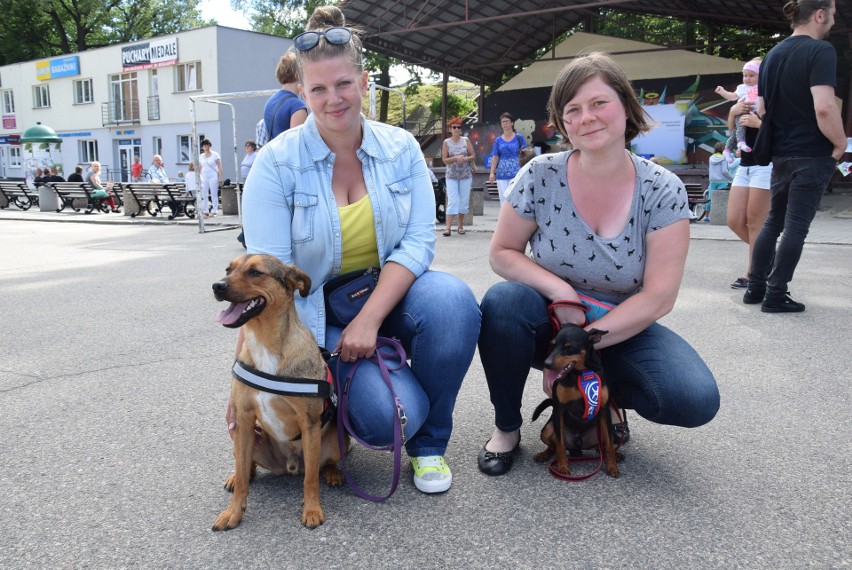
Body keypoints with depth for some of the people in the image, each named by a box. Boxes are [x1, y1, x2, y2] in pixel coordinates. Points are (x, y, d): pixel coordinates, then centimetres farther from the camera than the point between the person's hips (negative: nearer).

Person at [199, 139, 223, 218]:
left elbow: (219, 167, -1)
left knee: (214, 195, -3)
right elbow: (200, 168, 17)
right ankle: (205, 211, 4)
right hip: (204, 178, 4)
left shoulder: (215, 154, 3)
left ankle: (214, 211, 0)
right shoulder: (201, 156, 14)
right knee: (204, 195, 0)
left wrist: (220, 177, -9)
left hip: (213, 177, -4)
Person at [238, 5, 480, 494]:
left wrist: (369, 319, -22)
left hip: (391, 292, 3)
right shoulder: (276, 164, -10)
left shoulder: (401, 149, -3)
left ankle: (430, 443, -6)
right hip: (319, 311, -2)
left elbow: (419, 240, -10)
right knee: (388, 418, -25)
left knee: (452, 301, -31)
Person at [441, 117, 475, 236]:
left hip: (466, 175, 2)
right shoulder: (446, 142, 2)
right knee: (452, 201, -10)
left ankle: (461, 226, 17)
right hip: (451, 176, -2)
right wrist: (456, 158, -19)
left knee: (464, 201, 5)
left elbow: (473, 156, 3)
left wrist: (465, 159, -16)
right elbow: (444, 160, -3)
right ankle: (448, 227, -13)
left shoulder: (466, 140, 5)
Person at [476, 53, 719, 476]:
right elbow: (502, 253, -5)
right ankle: (507, 426, -6)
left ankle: (604, 395, 9)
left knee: (695, 400, -25)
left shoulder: (663, 191, -11)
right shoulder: (540, 176, -10)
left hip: (622, 329, 0)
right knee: (502, 301, -32)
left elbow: (659, 296, -15)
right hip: (550, 322, 1)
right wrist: (561, 293, -22)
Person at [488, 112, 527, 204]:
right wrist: (492, 173, -2)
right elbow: (495, 157, 8)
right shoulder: (498, 140, 10)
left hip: (516, 173, -3)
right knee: (503, 198, 5)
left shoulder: (519, 138, 4)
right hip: (501, 174, 3)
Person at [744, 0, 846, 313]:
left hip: (780, 154, 7)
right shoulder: (820, 51, -13)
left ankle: (755, 287, 18)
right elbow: (824, 108, -24)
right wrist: (840, 144, -11)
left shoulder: (772, 55, 10)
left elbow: (761, 109, 15)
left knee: (773, 222, 15)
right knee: (796, 226, -1)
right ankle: (776, 296, 3)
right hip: (812, 155, -7)